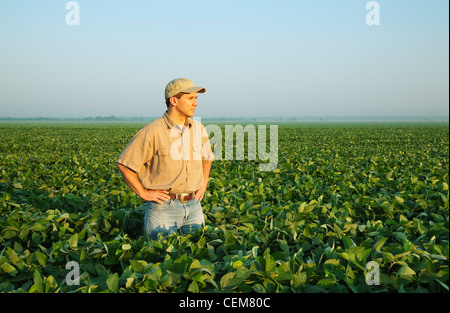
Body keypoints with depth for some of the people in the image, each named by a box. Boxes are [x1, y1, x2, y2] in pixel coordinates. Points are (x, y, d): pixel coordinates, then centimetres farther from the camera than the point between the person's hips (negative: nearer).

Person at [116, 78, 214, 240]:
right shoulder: (152, 132, -11)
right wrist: (144, 193, -8)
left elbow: (207, 159, 26)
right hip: (164, 207, -5)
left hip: (193, 206, 5)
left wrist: (203, 184, 13)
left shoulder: (199, 129, 7)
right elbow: (124, 164, -7)